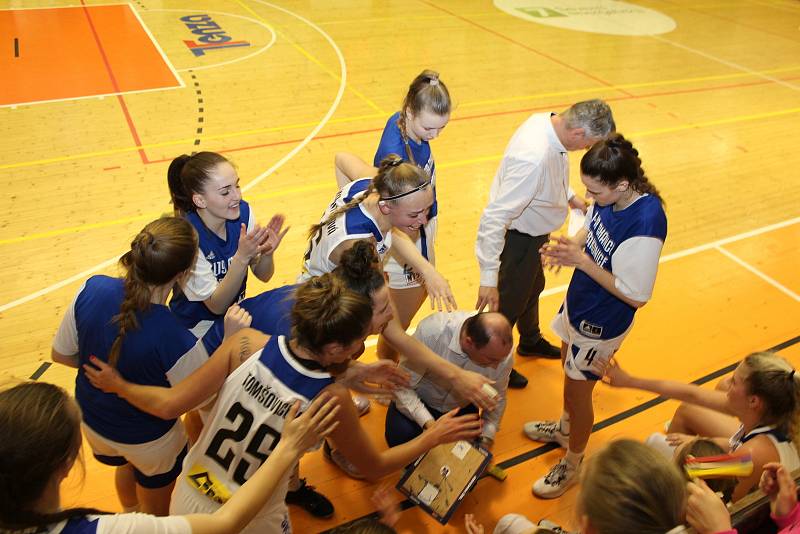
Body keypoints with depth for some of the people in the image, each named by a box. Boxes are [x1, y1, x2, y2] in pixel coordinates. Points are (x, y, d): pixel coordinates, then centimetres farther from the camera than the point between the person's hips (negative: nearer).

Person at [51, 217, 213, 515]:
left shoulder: (91, 289, -27)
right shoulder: (177, 341, -41)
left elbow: (61, 354, -9)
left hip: (91, 420, 6)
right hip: (147, 440, -5)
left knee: (126, 465, 40)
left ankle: (130, 515, 70)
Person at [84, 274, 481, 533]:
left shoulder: (246, 344, -24)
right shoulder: (331, 399, -27)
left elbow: (169, 405, -17)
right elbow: (374, 468, -11)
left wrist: (116, 385, 1)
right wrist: (435, 436, 1)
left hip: (187, 501, 3)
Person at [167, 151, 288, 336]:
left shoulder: (243, 211, -11)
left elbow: (263, 275, -3)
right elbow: (216, 306, -22)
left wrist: (267, 253, -25)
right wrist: (242, 257, -35)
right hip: (199, 326, -5)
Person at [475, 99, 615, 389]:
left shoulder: (546, 121, -13)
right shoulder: (534, 159, -40)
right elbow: (494, 217, -40)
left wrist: (570, 195, 7)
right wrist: (489, 277, -39)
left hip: (534, 232, 10)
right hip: (518, 239, -9)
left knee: (533, 287, 32)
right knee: (511, 302, 14)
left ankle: (531, 341, 61)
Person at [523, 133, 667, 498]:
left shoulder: (645, 224, -35)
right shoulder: (610, 197, -13)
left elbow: (636, 295, -28)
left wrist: (581, 260, -29)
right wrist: (569, 247, -14)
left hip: (601, 325, -7)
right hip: (578, 303, 8)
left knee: (577, 391, 12)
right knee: (569, 369, 28)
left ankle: (572, 464, 40)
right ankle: (565, 428, 57)